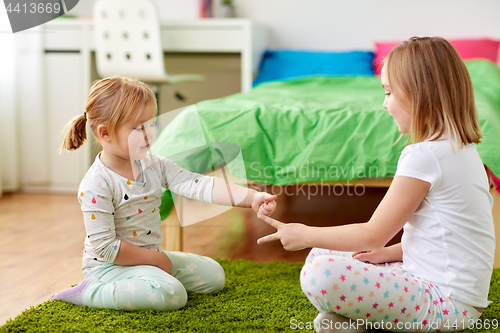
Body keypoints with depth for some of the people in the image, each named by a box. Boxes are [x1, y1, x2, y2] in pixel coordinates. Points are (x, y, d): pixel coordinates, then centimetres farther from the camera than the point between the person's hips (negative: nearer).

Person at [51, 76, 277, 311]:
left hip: (151, 257, 8)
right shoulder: (95, 186, -22)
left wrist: (251, 197, -25)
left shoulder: (153, 165, -2)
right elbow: (105, 248, -22)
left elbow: (197, 185, -12)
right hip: (110, 266, -8)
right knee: (171, 294, -31)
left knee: (214, 275, 12)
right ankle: (92, 293, -14)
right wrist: (155, 258, -16)